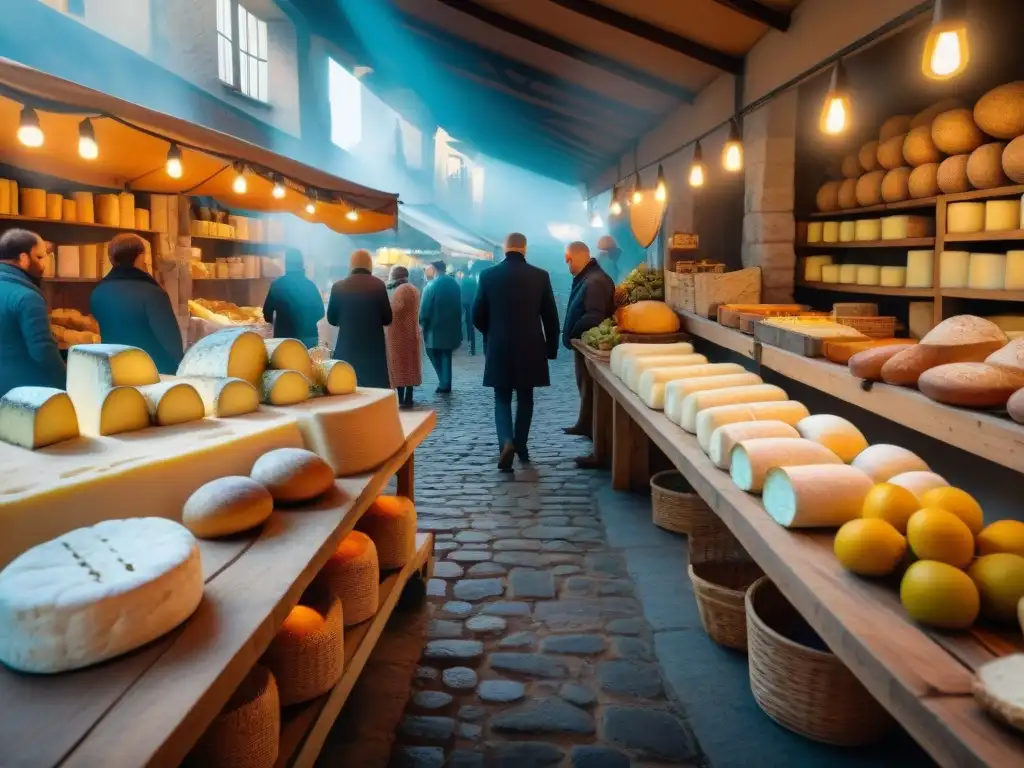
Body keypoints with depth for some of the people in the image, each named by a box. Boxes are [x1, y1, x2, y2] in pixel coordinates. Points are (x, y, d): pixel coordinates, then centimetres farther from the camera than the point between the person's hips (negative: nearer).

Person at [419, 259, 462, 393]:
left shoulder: (431, 285, -13)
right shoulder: (455, 284, 5)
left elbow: (425, 308, -12)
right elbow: (459, 306, 10)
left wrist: (422, 324, -2)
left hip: (435, 326, -5)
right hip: (451, 327, 5)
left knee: (433, 353, 10)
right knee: (446, 355, 10)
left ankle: (444, 381, 2)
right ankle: (446, 383, 9)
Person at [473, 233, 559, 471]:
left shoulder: (488, 275, -4)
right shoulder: (540, 276, -4)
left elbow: (477, 316, 1)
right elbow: (551, 316, 0)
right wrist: (551, 347, 12)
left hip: (499, 349, 0)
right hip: (530, 348, 0)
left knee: (502, 399, 9)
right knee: (525, 399, 15)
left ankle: (507, 442, -12)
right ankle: (521, 446, 22)